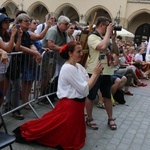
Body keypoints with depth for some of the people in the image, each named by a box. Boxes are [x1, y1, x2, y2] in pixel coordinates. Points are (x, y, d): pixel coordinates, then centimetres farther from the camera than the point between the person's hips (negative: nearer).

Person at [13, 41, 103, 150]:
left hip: (77, 105, 9)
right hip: (70, 106, -9)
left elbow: (88, 85, 5)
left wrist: (97, 74, -8)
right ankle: (26, 133, 18)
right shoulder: (68, 68, -21)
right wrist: (95, 74, -16)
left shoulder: (79, 66, 7)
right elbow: (84, 89, -22)